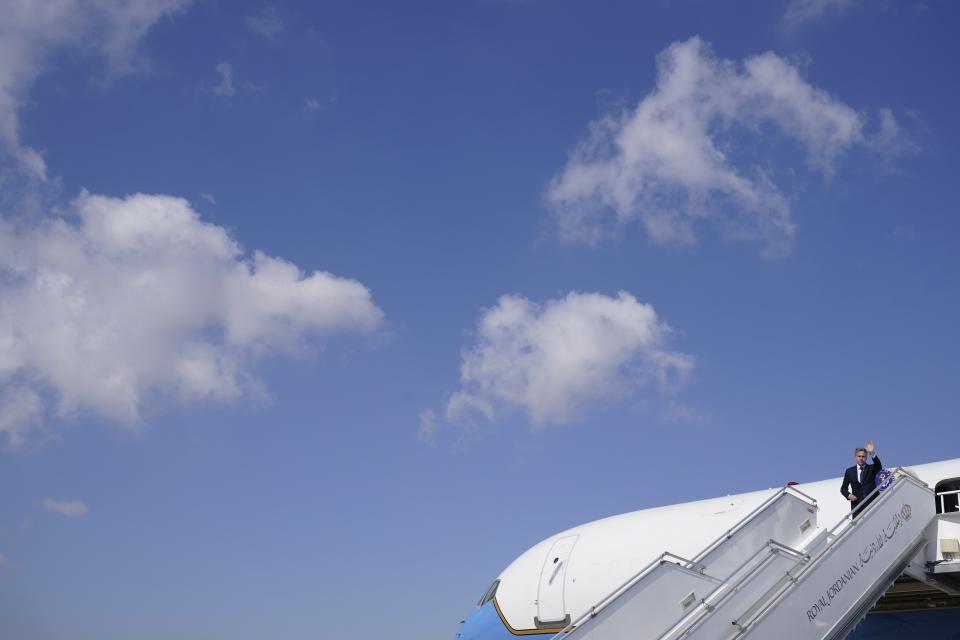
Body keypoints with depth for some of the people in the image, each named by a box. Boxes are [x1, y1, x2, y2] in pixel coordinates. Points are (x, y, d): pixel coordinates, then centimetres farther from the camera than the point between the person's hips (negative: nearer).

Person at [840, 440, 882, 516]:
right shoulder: (850, 471, 13)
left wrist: (872, 453, -31)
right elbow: (843, 488, 15)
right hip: (857, 504, 1)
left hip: (871, 504, -1)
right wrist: (848, 495, -7)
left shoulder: (872, 468, 10)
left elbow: (879, 466, -14)